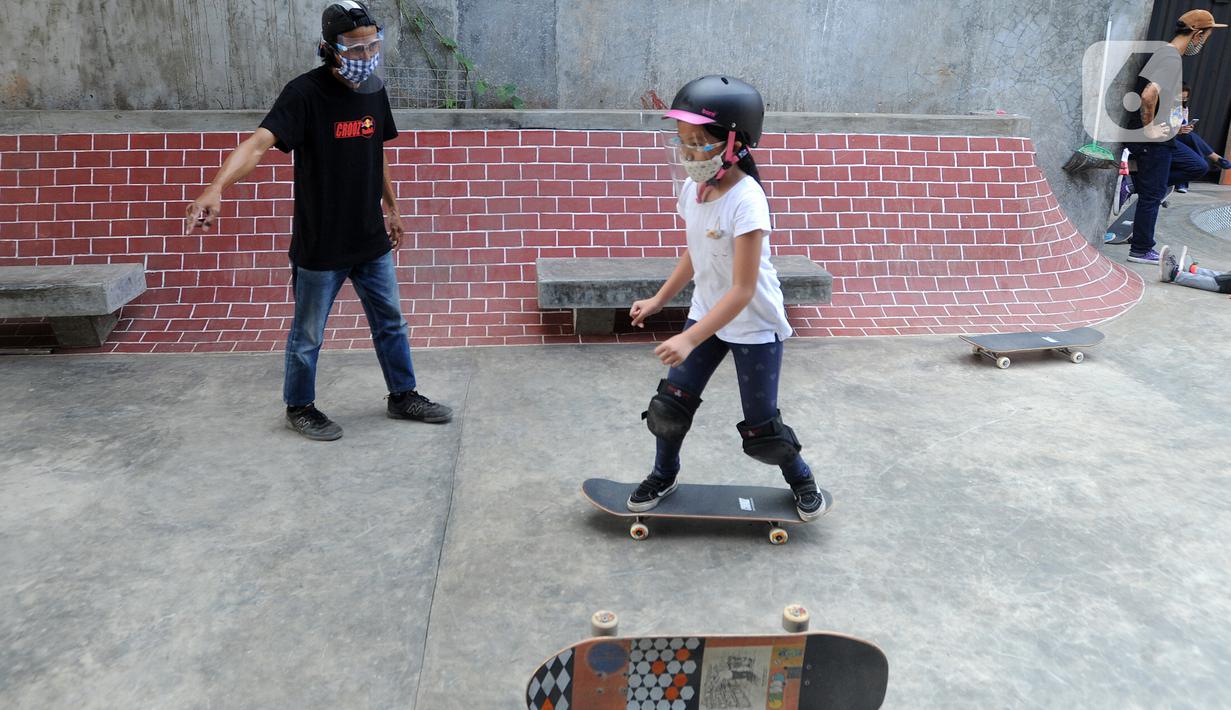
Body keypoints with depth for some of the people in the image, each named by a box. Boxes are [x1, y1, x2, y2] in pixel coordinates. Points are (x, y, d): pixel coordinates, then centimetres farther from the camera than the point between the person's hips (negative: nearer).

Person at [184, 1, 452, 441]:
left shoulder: (374, 90, 4)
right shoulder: (305, 93, -16)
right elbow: (259, 142, -29)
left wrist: (392, 210, 21)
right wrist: (216, 189, -44)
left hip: (372, 240, 6)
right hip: (320, 244, -6)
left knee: (391, 323, 16)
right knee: (307, 335, 9)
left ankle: (403, 396, 33)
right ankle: (299, 408, 29)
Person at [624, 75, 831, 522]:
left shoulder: (745, 201, -28)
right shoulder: (692, 188, -6)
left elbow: (744, 289, -29)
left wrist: (689, 339, -33)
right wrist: (659, 300, 9)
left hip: (754, 325, -6)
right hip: (707, 313, 6)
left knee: (760, 427, 6)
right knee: (671, 402, 6)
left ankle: (803, 483, 34)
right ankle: (663, 477, 31)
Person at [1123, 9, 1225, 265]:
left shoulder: (1167, 54, 12)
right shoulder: (1171, 58, -19)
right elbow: (1149, 94, -36)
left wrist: (1174, 125, 18)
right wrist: (1148, 127, -23)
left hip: (1163, 139, 10)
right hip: (1153, 141, -10)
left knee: (1198, 166, 17)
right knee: (1152, 196, -1)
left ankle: (1142, 182, 13)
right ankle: (1140, 251, 9)